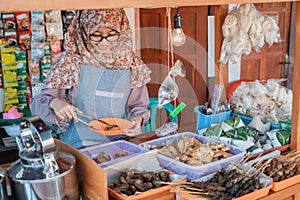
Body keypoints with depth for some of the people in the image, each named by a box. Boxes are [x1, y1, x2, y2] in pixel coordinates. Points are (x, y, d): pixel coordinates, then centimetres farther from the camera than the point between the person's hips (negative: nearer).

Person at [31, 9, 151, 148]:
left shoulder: (130, 64, 5)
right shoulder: (70, 62, -2)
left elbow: (138, 105, 16)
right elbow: (39, 101, 2)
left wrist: (138, 119, -6)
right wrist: (53, 102, -20)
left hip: (119, 141, 3)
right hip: (79, 144, -2)